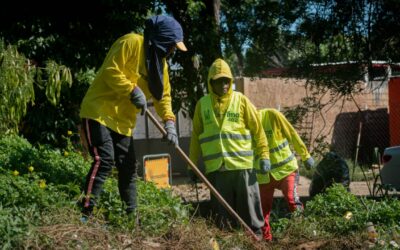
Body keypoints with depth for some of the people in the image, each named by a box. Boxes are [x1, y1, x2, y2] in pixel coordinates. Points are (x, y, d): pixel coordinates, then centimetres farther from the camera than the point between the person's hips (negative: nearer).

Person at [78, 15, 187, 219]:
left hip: (123, 121, 9)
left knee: (128, 167, 9)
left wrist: (169, 121, -1)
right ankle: (85, 211, -21)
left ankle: (131, 214, 18)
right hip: (99, 112, -9)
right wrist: (133, 91, -24)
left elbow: (163, 95, 13)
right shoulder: (131, 43, -13)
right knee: (104, 160, -21)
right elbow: (111, 71, -20)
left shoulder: (160, 62, 13)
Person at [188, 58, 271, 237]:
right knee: (222, 212, 6)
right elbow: (196, 136, 14)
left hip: (242, 164, -2)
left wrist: (264, 155, -3)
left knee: (249, 208, 1)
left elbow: (257, 129, 5)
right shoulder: (202, 104, 9)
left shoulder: (241, 100, 4)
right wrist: (192, 164, 13)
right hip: (215, 168, 2)